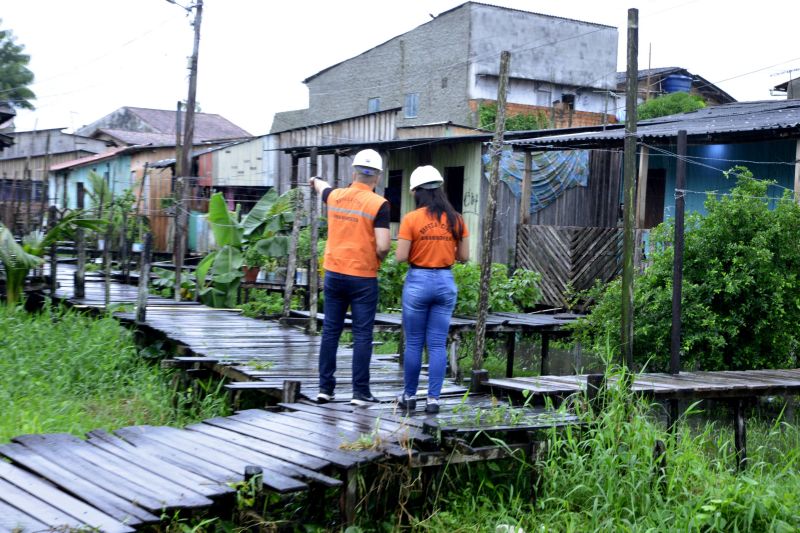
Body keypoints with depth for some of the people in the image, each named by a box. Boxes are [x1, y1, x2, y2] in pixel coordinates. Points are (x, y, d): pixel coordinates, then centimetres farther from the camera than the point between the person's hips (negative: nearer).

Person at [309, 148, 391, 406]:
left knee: (330, 331, 11)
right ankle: (360, 392, 3)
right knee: (362, 335, 1)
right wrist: (378, 258, 5)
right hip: (363, 278, -4)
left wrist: (316, 181, 53)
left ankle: (325, 387, 14)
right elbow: (383, 246, -18)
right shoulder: (379, 204, -12)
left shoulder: (335, 196, 4)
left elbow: (322, 188, 29)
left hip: (334, 273, 5)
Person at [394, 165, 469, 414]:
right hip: (445, 282, 3)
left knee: (413, 343, 9)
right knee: (438, 344, 6)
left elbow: (401, 256, -12)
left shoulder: (411, 219, -10)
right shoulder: (456, 219, 1)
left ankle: (409, 396, 17)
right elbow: (464, 256, 4)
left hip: (418, 281, -3)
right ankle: (433, 398, 5)